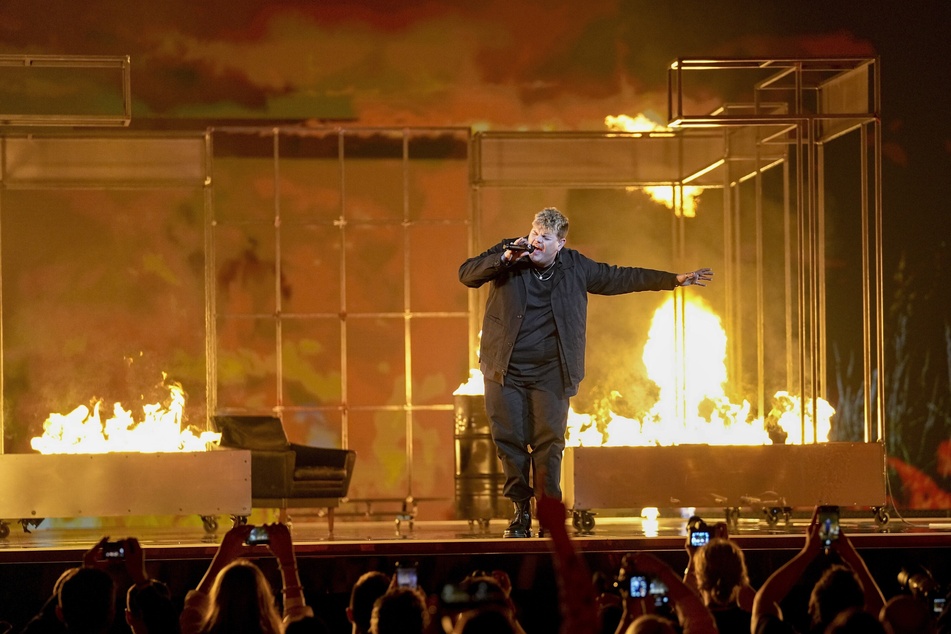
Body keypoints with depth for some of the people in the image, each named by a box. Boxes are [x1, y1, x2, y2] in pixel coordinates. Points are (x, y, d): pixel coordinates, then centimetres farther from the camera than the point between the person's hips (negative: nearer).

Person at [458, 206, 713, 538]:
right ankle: (521, 512, 12)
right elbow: (466, 274, -9)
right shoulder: (507, 254, 0)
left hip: (549, 374, 1)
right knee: (510, 441, 1)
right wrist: (504, 258, -23)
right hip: (506, 371, 0)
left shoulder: (575, 267, 5)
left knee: (549, 444, -4)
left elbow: (619, 278, 11)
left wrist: (673, 280, 10)